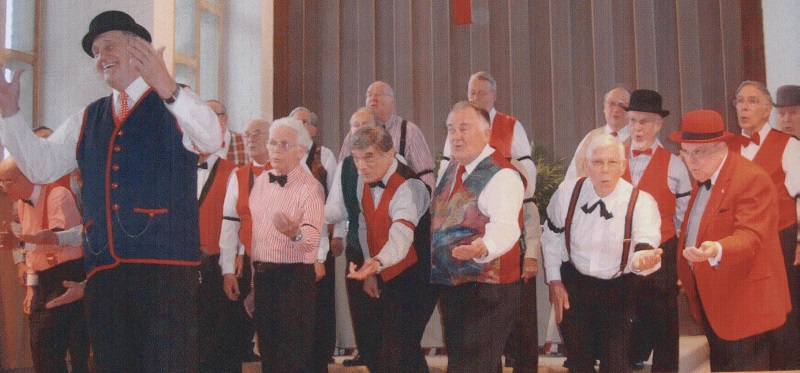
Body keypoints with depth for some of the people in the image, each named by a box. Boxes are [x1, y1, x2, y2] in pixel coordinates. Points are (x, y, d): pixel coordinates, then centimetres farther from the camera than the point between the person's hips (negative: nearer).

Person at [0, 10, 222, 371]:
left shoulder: (175, 104, 5)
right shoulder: (87, 119, 21)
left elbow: (211, 139, -16)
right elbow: (40, 166, 17)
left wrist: (168, 88, -31)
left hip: (164, 263, -5)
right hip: (103, 268, 5)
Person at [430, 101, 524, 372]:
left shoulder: (502, 176, -17)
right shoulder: (450, 169, 11)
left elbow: (505, 227, -32)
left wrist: (483, 247, -51)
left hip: (486, 291, -9)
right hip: (451, 286, 9)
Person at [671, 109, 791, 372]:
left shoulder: (752, 179, -19)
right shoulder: (703, 179, 9)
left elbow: (750, 236, -28)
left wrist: (716, 250, -46)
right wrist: (688, 275, 15)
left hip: (741, 301, -9)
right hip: (709, 300, 9)